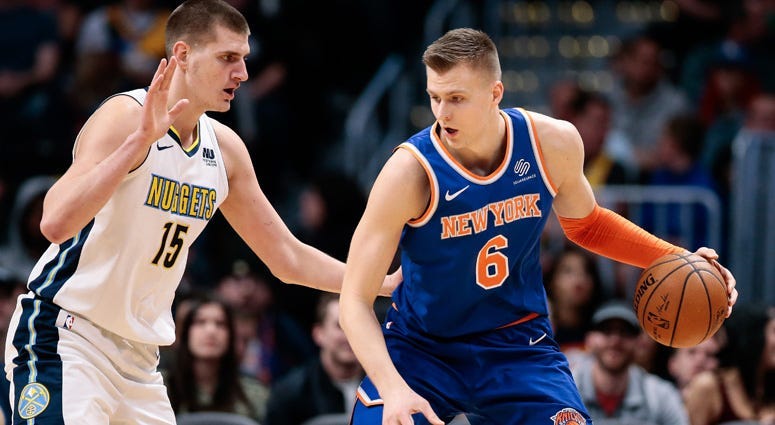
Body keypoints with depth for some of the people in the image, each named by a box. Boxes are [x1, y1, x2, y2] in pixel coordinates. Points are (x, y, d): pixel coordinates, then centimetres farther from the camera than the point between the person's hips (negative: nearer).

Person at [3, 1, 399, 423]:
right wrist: (140, 140, -36)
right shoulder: (124, 117, -15)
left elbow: (286, 257, 17)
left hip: (138, 356, 8)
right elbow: (56, 223, -31)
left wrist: (387, 282, 11)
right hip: (64, 338, -8)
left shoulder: (224, 148, 8)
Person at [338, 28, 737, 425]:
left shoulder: (553, 143, -11)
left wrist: (677, 260, 0)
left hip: (517, 347, 2)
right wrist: (393, 388, -38)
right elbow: (355, 299, -23)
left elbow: (584, 224, 12)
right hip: (420, 348, -2)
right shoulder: (410, 171, -23)